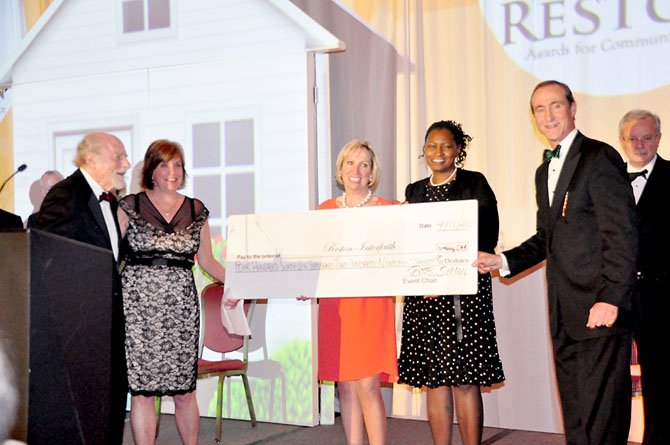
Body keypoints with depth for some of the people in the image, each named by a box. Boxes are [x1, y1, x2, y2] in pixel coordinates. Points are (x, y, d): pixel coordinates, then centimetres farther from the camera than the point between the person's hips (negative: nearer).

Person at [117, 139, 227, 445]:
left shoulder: (196, 210, 12)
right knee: (141, 389, -1)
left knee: (184, 391, 4)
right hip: (139, 303, -2)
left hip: (181, 305, 2)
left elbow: (207, 261, 14)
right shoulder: (130, 206, 5)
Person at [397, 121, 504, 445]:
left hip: (464, 292, -4)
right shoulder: (415, 191, 16)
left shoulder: (475, 184, 1)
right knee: (433, 379, 4)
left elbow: (487, 238, -6)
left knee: (465, 379, -6)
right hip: (422, 295, 5)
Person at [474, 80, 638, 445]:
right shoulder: (544, 172, 19)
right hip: (564, 315, 9)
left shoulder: (599, 158, -8)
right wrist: (504, 261, 11)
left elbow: (622, 234, -15)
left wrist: (611, 299, -21)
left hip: (599, 309, -8)